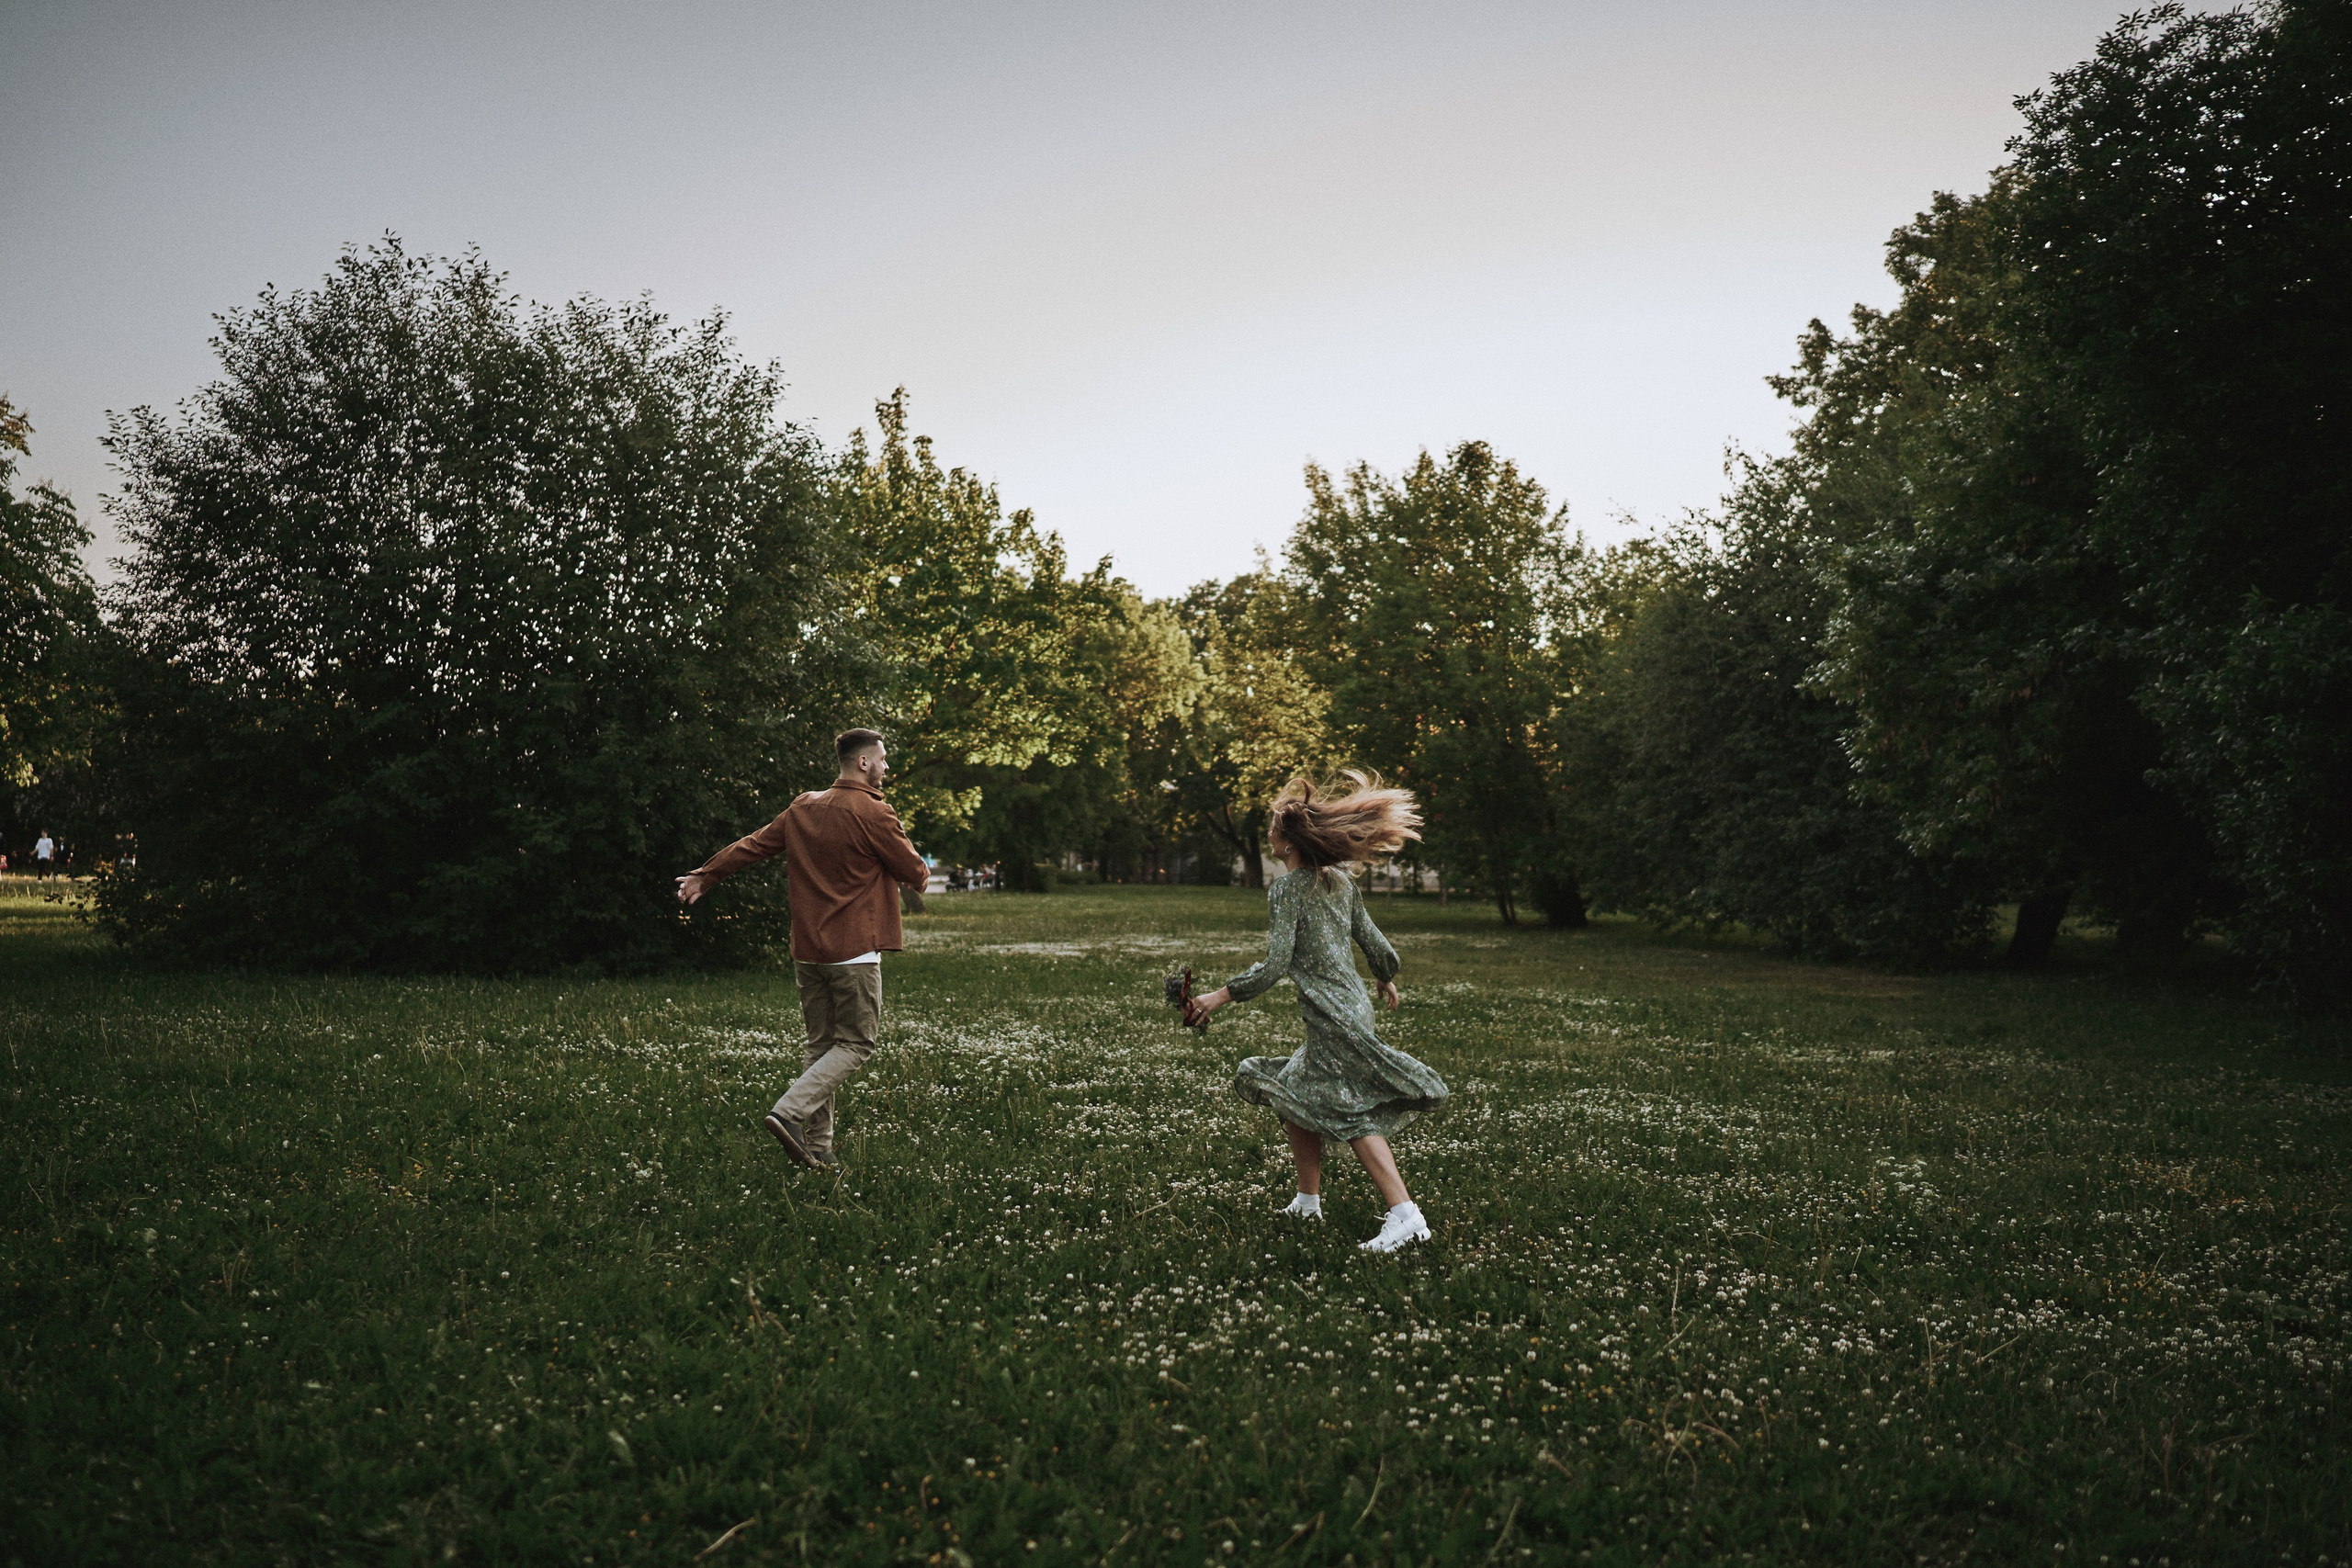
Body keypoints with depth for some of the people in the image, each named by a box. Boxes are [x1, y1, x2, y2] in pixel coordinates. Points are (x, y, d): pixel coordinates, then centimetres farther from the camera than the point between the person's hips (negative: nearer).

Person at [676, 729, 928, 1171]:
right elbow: (915, 873, -6)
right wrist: (918, 867, 19)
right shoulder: (874, 813, -11)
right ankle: (790, 1111, -14)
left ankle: (817, 1146, 11)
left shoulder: (803, 808, 9)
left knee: (820, 1044, 12)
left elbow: (752, 845, 17)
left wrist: (704, 877, 30)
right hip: (854, 951, -7)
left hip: (807, 950, 7)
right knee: (856, 1043, 1)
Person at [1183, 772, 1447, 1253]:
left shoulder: (1287, 887, -12)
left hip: (1331, 1017, -9)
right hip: (1353, 1004, 9)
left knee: (1352, 1115, -8)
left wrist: (1219, 996, -15)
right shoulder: (1341, 880, 9)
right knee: (1295, 1096, 20)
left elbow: (1274, 965, -17)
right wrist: (1387, 979, 34)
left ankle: (1405, 1216, -15)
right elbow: (1372, 939, 15)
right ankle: (1308, 1202, 26)